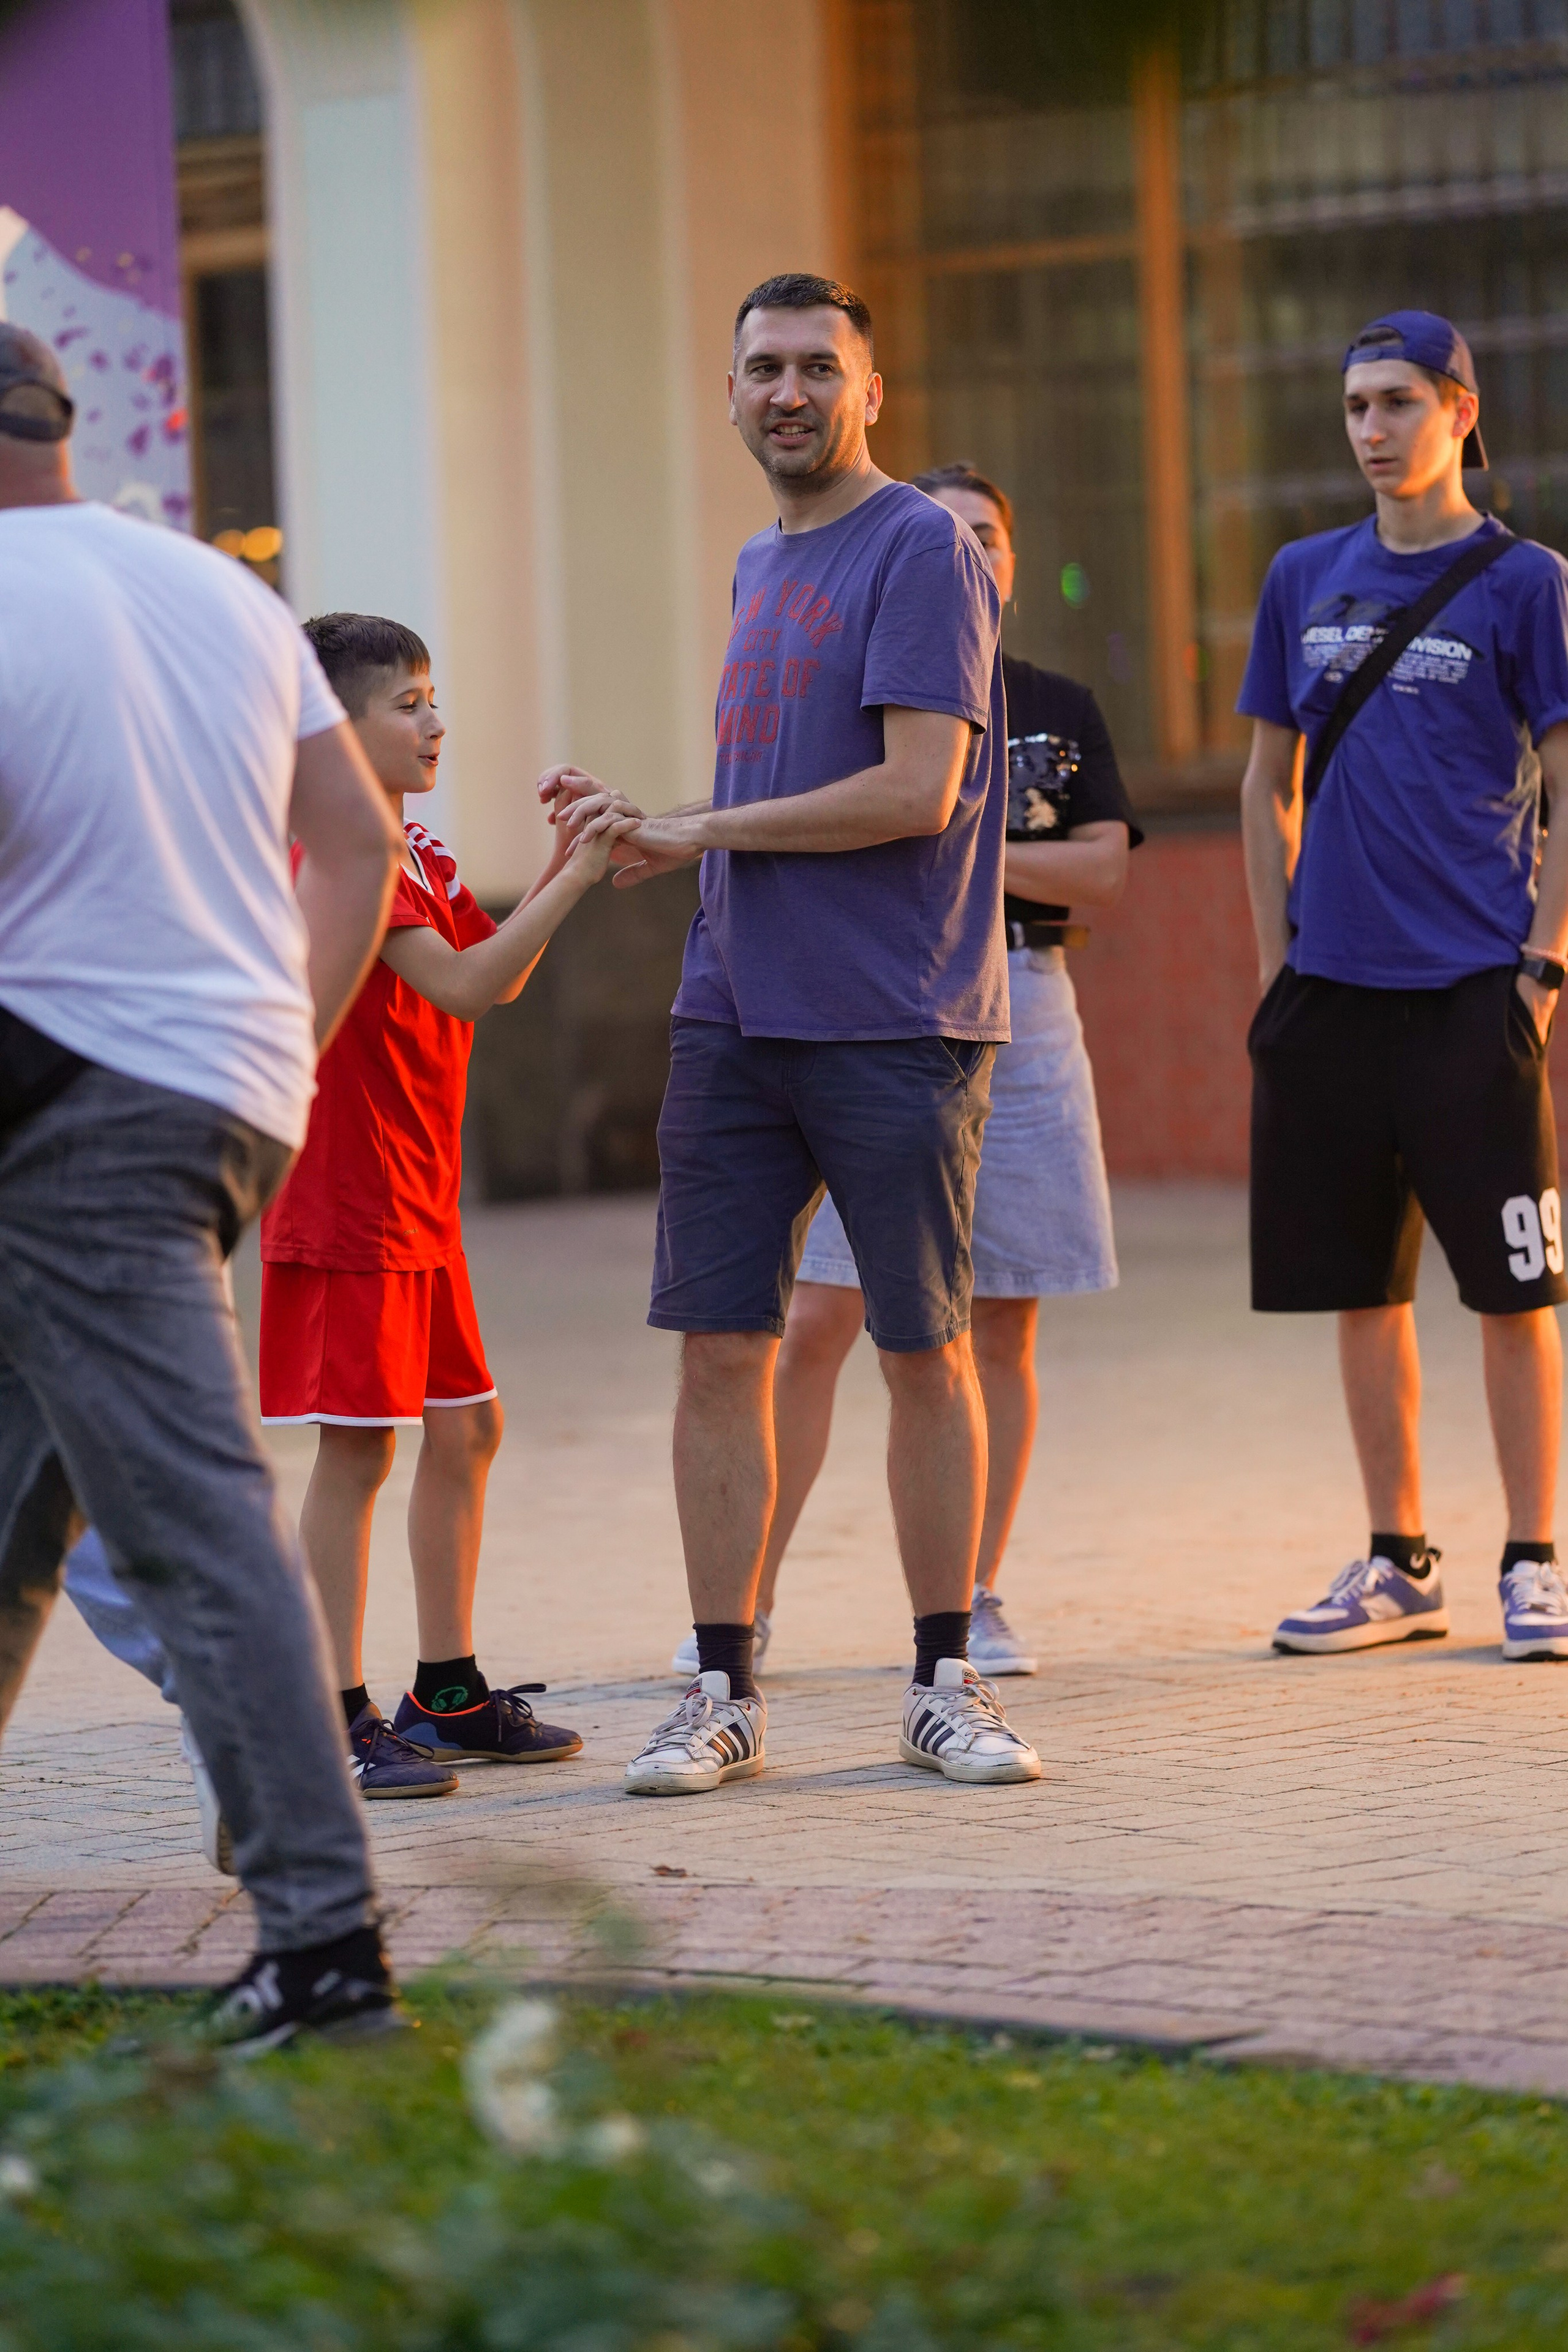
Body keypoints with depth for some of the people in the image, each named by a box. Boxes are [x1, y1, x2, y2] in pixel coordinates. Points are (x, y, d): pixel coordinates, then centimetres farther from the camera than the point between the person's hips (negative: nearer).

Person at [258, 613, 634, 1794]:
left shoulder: (412, 850, 15)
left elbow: (497, 974, 16)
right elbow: (465, 986, -22)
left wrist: (561, 868, 4)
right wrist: (574, 879, -20)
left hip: (420, 1198, 10)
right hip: (345, 1198, -10)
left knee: (465, 1430, 13)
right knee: (359, 1447, -7)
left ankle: (448, 1695, 22)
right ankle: (340, 1721, -3)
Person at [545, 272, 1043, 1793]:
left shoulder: (923, 552, -8)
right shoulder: (759, 569, 17)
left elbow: (915, 791, -17)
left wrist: (701, 828, -9)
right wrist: (641, 838, 7)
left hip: (897, 1025, -7)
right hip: (733, 1021, 7)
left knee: (926, 1353, 2)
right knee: (719, 1352, 2)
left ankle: (943, 1687, 12)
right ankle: (722, 1694, 8)